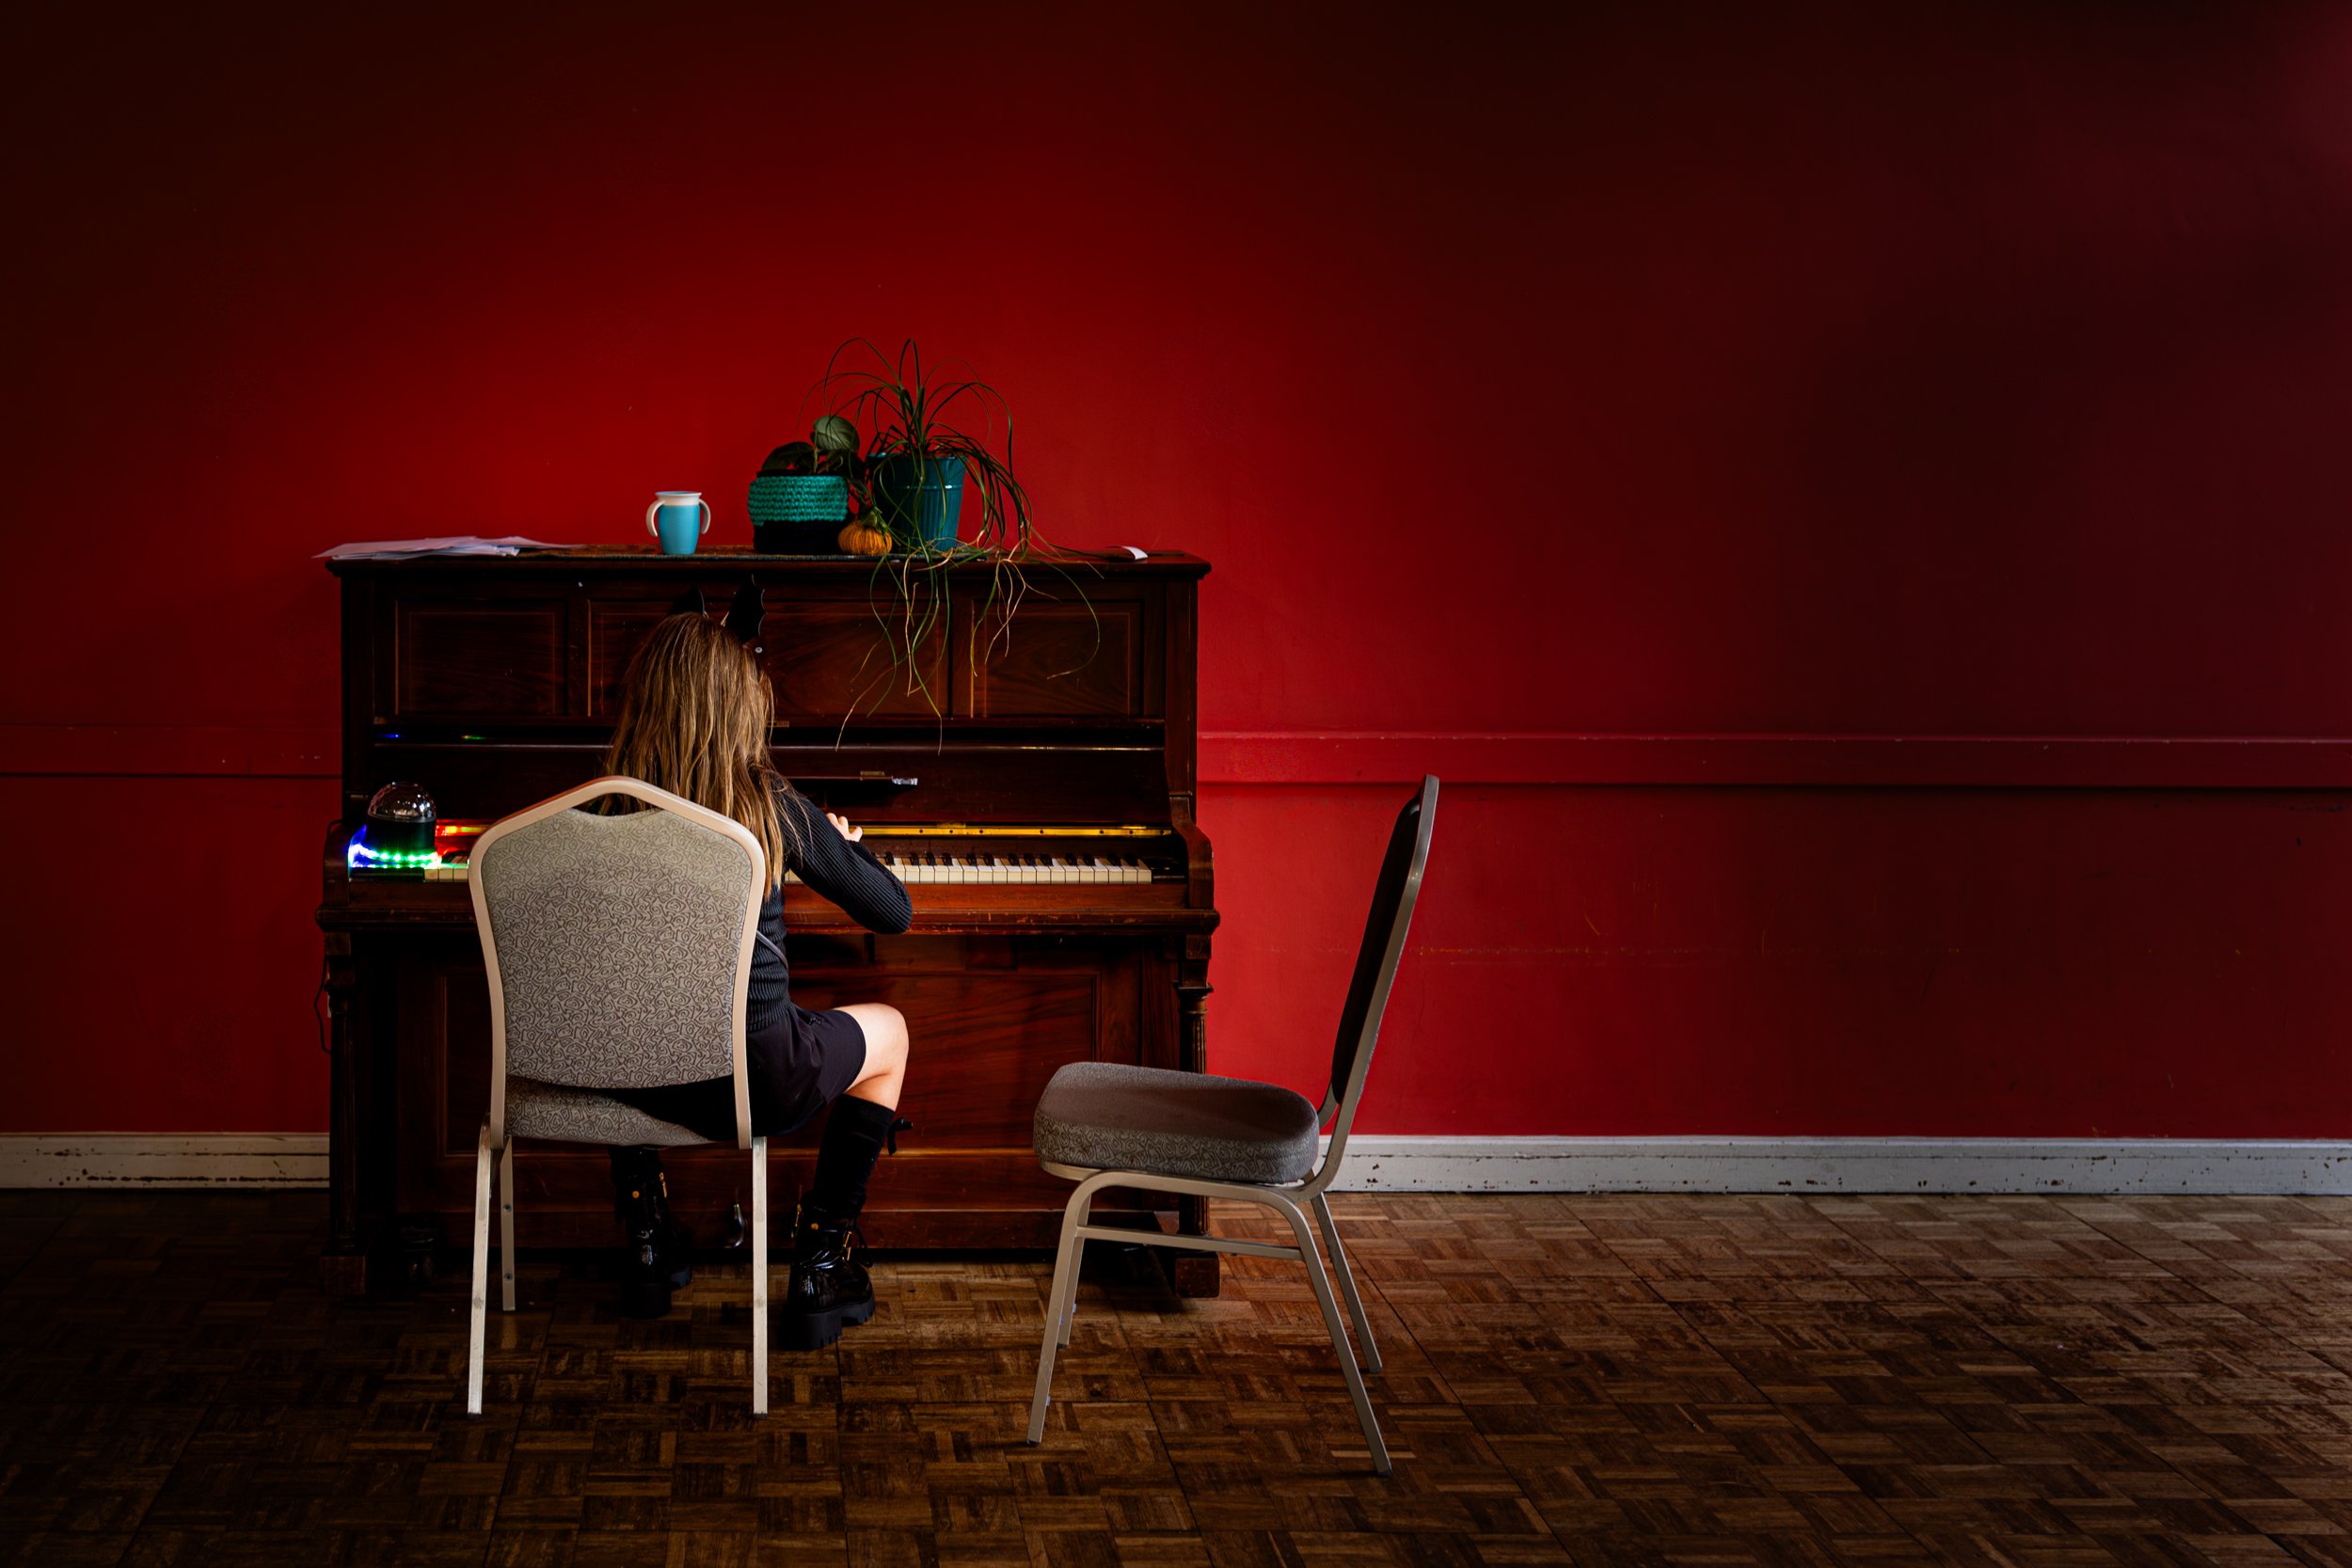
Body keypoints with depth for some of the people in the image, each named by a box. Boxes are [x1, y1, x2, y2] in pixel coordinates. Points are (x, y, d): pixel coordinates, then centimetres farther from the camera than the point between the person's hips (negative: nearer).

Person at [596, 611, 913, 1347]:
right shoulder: (771, 802, -6)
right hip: (757, 1080, -3)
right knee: (889, 1030, 28)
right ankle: (819, 1270, 23)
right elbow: (894, 914, 2)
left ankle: (647, 1245, 39)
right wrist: (847, 845, 24)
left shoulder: (609, 810, -1)